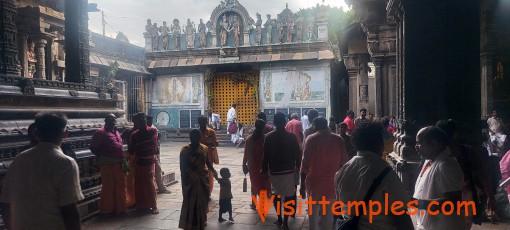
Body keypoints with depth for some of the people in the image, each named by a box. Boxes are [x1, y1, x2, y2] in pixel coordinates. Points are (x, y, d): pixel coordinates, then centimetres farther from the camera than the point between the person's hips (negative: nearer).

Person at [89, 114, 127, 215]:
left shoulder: (116, 132, 17)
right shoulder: (101, 132, -5)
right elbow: (92, 147, -6)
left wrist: (122, 158, 13)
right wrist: (101, 156, 0)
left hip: (119, 163, 7)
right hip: (107, 164, -7)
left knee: (121, 186, 12)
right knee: (108, 187, 0)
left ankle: (120, 208, 23)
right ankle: (107, 210, 13)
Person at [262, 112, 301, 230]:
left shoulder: (269, 137, -4)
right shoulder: (291, 136, -8)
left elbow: (265, 155, -3)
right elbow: (297, 153, -3)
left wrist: (265, 169, 6)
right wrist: (297, 165, 12)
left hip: (274, 170, 2)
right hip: (288, 170, -1)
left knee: (276, 194, 18)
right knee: (288, 195, 6)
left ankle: (279, 219, 25)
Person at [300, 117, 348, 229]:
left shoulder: (311, 139, -7)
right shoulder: (339, 140, 0)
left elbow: (305, 164, -10)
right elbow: (344, 163, 2)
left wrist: (302, 184, -4)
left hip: (314, 182, -2)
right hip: (332, 182, 2)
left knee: (313, 213, 12)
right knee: (328, 214, 12)